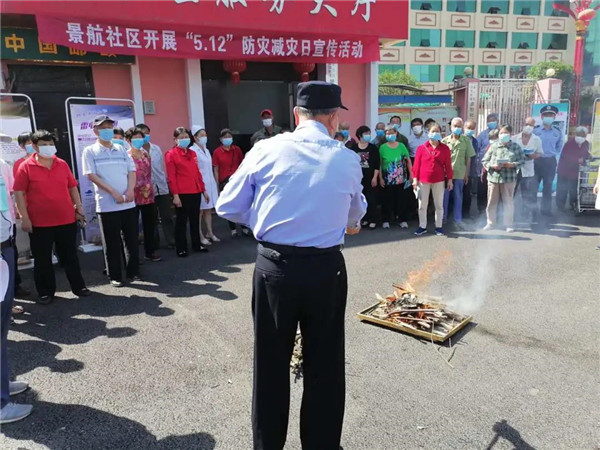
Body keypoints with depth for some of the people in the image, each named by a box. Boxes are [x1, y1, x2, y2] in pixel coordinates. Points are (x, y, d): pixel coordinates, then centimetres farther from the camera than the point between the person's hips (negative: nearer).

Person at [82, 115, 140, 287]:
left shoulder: (121, 149, 13)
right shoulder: (90, 151, 2)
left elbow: (132, 171, 8)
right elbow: (92, 175, -8)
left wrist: (130, 189, -10)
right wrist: (113, 192, -16)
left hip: (129, 203, 3)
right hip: (107, 205, -3)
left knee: (132, 240, 8)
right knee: (112, 243, 3)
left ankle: (133, 272, 19)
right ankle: (115, 276, 14)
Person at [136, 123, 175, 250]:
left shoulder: (157, 148, 8)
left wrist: (166, 182, 13)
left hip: (162, 188, 3)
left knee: (167, 216, 5)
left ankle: (171, 242, 13)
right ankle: (154, 243, 18)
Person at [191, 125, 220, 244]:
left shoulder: (206, 150, 15)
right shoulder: (192, 151, -10)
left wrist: (215, 184, 17)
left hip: (210, 183, 8)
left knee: (209, 209, 12)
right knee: (200, 211, -3)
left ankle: (210, 233, 19)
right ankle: (200, 236, 2)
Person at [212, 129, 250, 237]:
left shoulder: (237, 150, 5)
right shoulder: (217, 152, 0)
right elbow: (216, 170, 1)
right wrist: (217, 185, -3)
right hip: (225, 182, -1)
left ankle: (244, 227, 13)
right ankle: (233, 229, 16)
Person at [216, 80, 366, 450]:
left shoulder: (266, 150, -3)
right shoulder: (348, 160, 0)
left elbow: (228, 208, 1)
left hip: (274, 267, 0)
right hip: (327, 269, 0)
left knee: (271, 364, 17)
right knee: (325, 366, 17)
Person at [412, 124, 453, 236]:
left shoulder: (445, 148, 2)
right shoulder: (421, 148, -1)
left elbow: (448, 165, 3)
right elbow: (417, 164, -1)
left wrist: (450, 179, 1)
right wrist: (415, 179, -5)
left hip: (439, 181, 1)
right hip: (423, 181, 0)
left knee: (439, 205, 8)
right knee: (422, 205, 6)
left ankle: (438, 227, 20)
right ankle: (422, 226, 18)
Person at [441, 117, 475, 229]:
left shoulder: (466, 140, 2)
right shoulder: (445, 140, 2)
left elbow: (468, 158, 5)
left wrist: (466, 174, 4)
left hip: (459, 173, 0)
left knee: (458, 197, 6)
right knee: (444, 196, 7)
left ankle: (458, 219, 15)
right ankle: (443, 218, 21)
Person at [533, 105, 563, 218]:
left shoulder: (558, 132, 5)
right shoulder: (535, 131, -4)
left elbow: (559, 147, 16)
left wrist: (553, 154, 5)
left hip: (550, 162, 2)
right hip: (536, 160, -2)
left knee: (548, 187, 9)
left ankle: (546, 210, 17)